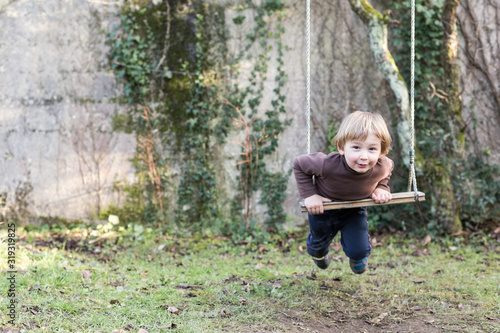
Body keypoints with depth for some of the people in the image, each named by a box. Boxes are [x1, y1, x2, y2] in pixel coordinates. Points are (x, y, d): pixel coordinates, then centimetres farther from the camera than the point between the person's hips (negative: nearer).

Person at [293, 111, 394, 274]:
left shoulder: (382, 167, -33)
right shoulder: (328, 165, -45)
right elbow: (299, 164, -26)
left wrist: (381, 188, -17)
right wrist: (309, 195, -28)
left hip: (355, 211, 1)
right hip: (324, 207, -1)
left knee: (359, 251, 1)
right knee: (319, 241, 26)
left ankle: (357, 256, 42)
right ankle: (318, 253, 67)